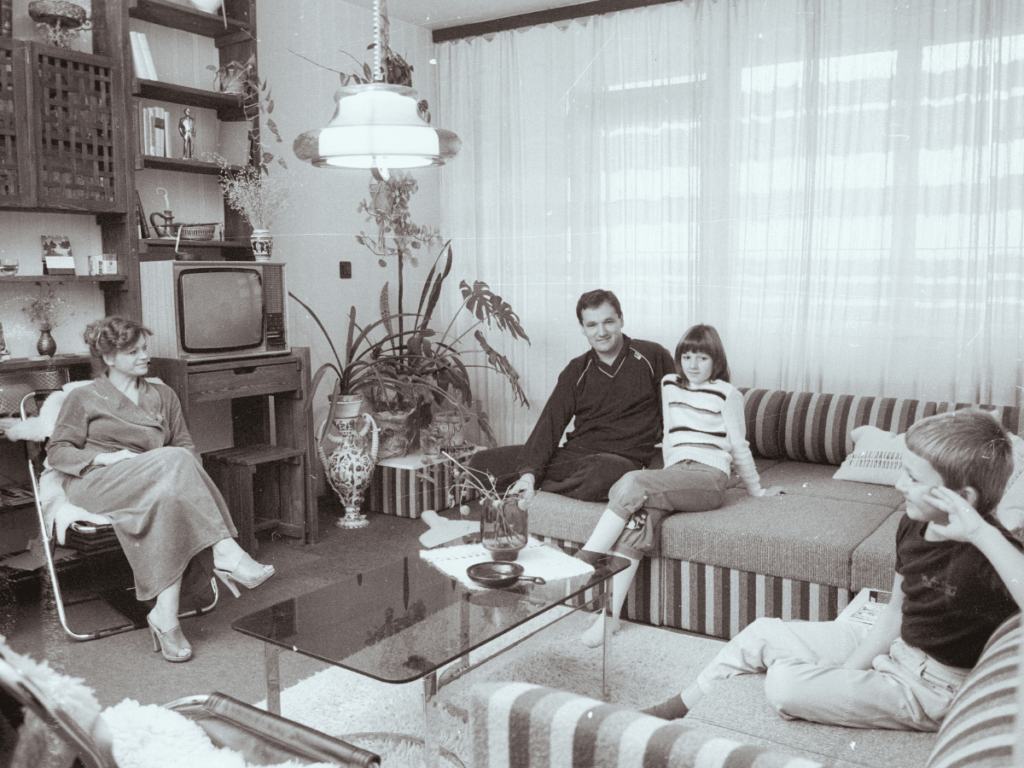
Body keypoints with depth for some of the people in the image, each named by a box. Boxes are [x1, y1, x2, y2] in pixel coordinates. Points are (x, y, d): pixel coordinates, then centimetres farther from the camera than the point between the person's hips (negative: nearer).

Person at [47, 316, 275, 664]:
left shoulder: (162, 395, 23)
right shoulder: (83, 398, 12)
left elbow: (186, 444, 18)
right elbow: (58, 453, 5)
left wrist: (183, 468, -6)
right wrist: (105, 457, -14)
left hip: (162, 482, 3)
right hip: (95, 482, -3)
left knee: (171, 498, -37)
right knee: (174, 463, -34)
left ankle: (165, 616, -42)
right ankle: (225, 553, -41)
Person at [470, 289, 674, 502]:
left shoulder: (653, 357, 2)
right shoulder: (577, 371, 10)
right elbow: (551, 421, 0)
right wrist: (529, 472, -19)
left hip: (623, 458, -3)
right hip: (573, 453, 3)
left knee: (606, 472, -43)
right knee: (483, 461, -9)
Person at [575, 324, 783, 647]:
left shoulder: (726, 394, 6)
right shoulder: (669, 385, 21)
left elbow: (739, 447, 12)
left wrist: (756, 490, 17)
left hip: (709, 478, -4)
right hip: (673, 475, 4)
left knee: (632, 484, -30)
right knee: (639, 515, -29)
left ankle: (582, 562, -27)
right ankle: (609, 614, -36)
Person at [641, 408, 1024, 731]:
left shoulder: (983, 555, -30)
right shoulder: (912, 525, -5)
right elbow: (897, 610, 5)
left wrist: (983, 534, -51)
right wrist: (850, 670, -3)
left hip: (929, 688, -8)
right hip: (892, 645, 8)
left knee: (785, 684, -23)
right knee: (762, 634, 8)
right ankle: (682, 705, 28)